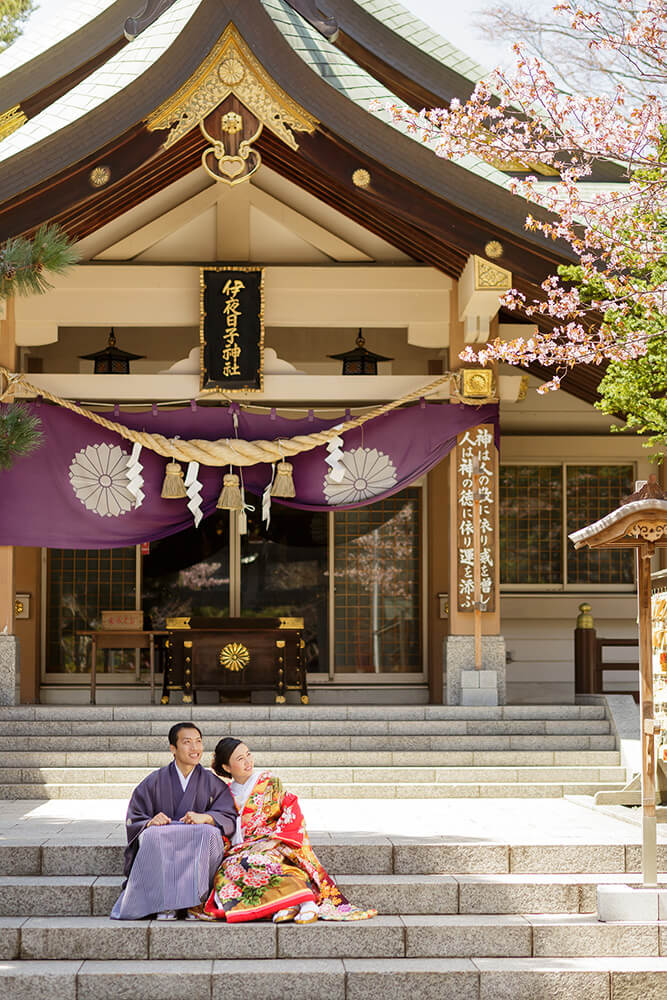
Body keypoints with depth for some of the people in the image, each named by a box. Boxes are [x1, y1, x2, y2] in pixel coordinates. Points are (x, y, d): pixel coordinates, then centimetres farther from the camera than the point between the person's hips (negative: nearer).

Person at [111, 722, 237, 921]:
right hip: (160, 853, 0)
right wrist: (150, 823, -19)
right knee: (152, 835, -34)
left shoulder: (212, 783, 10)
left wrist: (206, 817, -21)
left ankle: (196, 902, -29)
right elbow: (133, 822, 5)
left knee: (210, 833, -33)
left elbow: (229, 819, -1)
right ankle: (165, 903, -32)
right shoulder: (154, 782, 9)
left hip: (199, 854, 0)